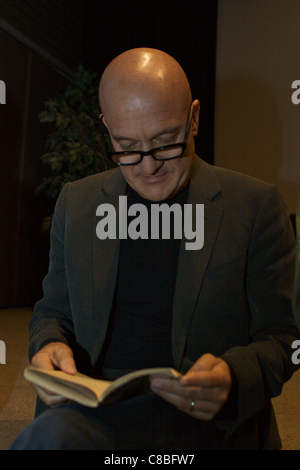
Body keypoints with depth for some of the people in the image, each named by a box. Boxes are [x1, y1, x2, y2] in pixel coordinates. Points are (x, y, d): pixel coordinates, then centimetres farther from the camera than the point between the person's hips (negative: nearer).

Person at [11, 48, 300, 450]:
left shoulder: (256, 205, -1)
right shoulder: (76, 203, 9)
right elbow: (53, 311, 16)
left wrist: (233, 378, -21)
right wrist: (49, 345, -8)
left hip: (211, 420, -3)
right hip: (100, 411, 4)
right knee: (51, 433, -31)